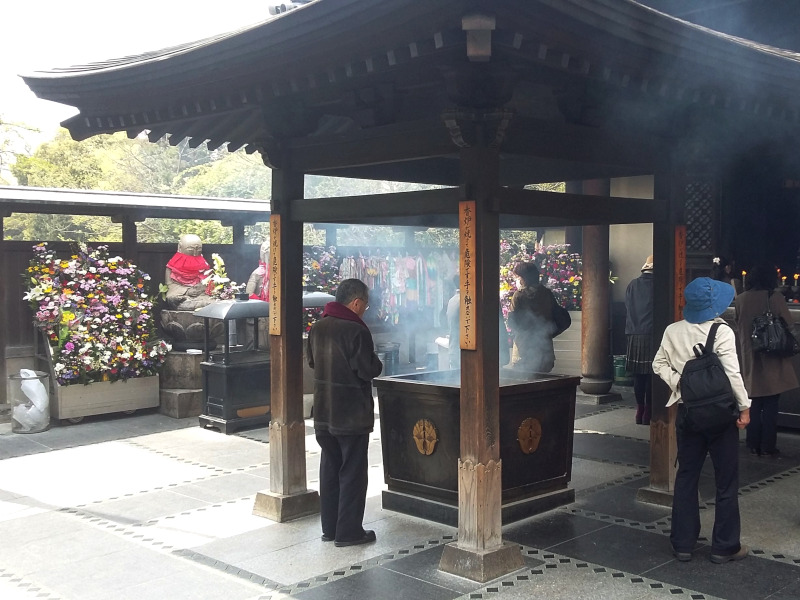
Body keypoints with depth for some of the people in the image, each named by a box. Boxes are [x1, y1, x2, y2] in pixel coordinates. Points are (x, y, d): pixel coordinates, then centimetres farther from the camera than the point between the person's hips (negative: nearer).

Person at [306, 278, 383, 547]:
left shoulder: (318, 327, 4)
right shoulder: (356, 330, -19)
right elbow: (369, 370, -19)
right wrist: (376, 361, 1)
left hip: (323, 412, 7)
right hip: (352, 414, -7)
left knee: (329, 469, 16)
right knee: (353, 472, 3)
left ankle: (329, 527, 23)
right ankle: (348, 531, 7)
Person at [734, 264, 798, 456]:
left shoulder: (741, 299, -1)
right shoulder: (775, 298, -11)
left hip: (750, 359, 3)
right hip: (772, 361, -3)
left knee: (754, 405, 12)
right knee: (771, 406, 4)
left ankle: (754, 445, 15)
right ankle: (768, 447, 6)